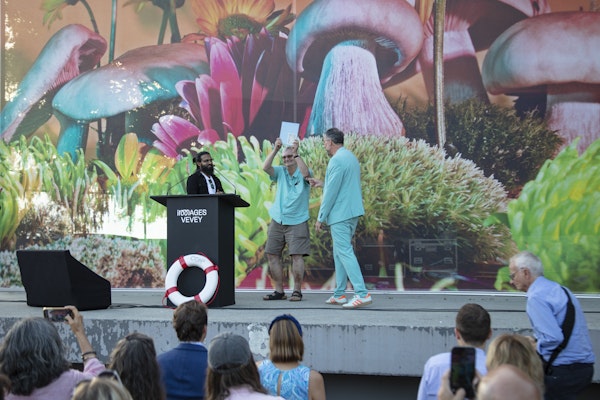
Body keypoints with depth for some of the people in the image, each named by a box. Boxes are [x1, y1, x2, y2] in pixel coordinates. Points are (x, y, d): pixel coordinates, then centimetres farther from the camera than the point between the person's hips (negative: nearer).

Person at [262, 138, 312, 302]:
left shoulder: (302, 173, -1)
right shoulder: (281, 171, 8)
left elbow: (305, 173, -25)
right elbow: (265, 167, -8)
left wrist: (296, 153, -23)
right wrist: (275, 150, -14)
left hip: (297, 222, -5)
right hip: (277, 221, 5)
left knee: (297, 256, -10)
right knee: (272, 255, 4)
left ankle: (297, 291, 0)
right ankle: (279, 291, 12)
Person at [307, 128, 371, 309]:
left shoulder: (337, 161, -15)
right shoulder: (351, 157, 16)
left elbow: (331, 192, -17)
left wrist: (320, 217, -10)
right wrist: (322, 184, 27)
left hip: (340, 214, -10)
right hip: (353, 212, 10)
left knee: (345, 253, -10)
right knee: (339, 253, 15)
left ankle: (362, 294, -15)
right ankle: (339, 294, 19)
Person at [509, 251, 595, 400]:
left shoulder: (536, 298, -14)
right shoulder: (559, 289, 15)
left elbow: (553, 338, -23)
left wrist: (534, 348, -5)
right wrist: (535, 341, 17)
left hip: (563, 370, -9)